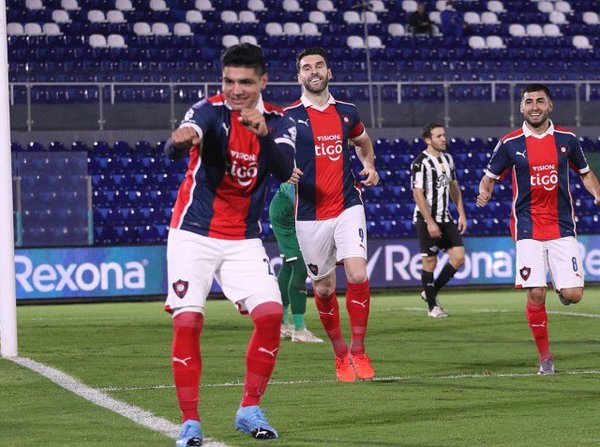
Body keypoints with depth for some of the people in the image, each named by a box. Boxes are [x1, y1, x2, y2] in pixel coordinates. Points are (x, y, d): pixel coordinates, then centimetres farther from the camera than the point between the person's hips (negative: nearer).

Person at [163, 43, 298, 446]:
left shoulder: (278, 122, -1)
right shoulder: (210, 111, -13)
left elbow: (285, 171, -20)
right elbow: (174, 150, -33)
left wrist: (264, 133, -38)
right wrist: (180, 141, -58)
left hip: (244, 239, 3)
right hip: (194, 235, -3)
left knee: (271, 315, -10)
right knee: (187, 322, -13)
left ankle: (250, 411, 6)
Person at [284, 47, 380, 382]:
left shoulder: (346, 112, 9)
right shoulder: (288, 116, -2)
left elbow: (363, 141, 28)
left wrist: (369, 166, 9)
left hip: (348, 206, 1)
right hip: (310, 214, -1)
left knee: (358, 276, -15)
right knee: (324, 288, 5)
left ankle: (358, 351, -2)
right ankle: (341, 354, 23)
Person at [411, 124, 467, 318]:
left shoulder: (447, 159, 11)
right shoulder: (420, 163, -13)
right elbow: (418, 194, -16)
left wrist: (461, 213, 12)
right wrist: (430, 223, -19)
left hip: (445, 218, 7)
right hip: (427, 220, -7)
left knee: (458, 257, -1)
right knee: (430, 261, -2)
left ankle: (431, 292, 16)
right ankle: (432, 306, 9)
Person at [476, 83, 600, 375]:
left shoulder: (567, 139, 5)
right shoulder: (510, 143, 0)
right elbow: (489, 178, 8)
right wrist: (484, 193, -14)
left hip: (562, 227, 1)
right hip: (528, 228, -1)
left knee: (573, 295, -8)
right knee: (536, 294, -10)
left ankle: (562, 289, 30)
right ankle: (545, 357, 5)